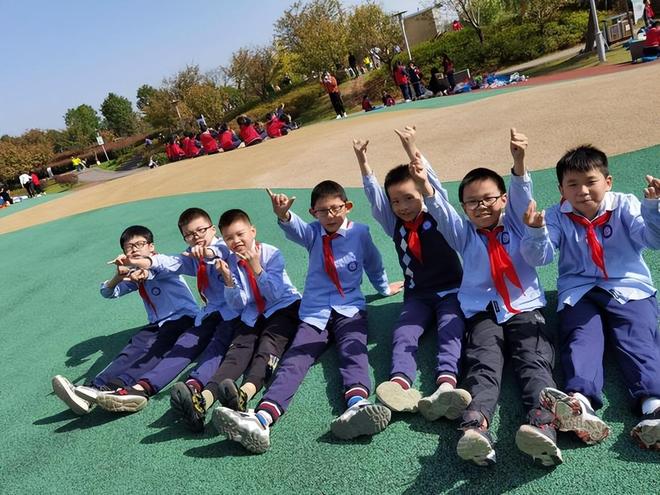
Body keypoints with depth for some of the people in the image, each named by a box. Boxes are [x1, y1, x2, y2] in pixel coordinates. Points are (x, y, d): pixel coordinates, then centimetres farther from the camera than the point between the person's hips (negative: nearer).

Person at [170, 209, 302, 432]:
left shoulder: (271, 254, -5)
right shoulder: (231, 262, 7)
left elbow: (274, 295, -11)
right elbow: (238, 306, 4)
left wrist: (256, 268, -21)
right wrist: (228, 281, -13)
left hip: (283, 307, -3)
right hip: (253, 315, 3)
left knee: (269, 341, -34)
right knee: (238, 348, -25)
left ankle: (246, 391, -64)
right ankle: (204, 398, -54)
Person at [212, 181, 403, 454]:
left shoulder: (360, 232, 5)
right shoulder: (312, 233, 6)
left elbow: (373, 263, 24)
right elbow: (294, 228, -19)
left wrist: (384, 288, 40)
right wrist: (283, 215, -43)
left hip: (350, 310, -1)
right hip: (314, 312, 1)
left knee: (353, 353, -31)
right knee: (294, 360, -22)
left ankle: (357, 405, -62)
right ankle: (260, 420, -46)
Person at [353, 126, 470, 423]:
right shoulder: (394, 225, 6)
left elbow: (432, 184, -17)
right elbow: (374, 197, -5)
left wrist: (412, 150, -27)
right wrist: (362, 161, -16)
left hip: (451, 290, -2)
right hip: (417, 296, 2)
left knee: (450, 331, -30)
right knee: (403, 334, -26)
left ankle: (446, 386, -54)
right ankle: (400, 385, -51)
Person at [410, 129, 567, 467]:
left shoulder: (515, 222, 15)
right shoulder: (464, 234, 16)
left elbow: (522, 196, -6)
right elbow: (440, 213, -4)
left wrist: (519, 164, -28)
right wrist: (424, 187, -26)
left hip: (526, 308, 0)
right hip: (483, 313, 0)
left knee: (534, 361, -25)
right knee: (482, 365, -24)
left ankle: (542, 425, -49)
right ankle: (475, 427, -50)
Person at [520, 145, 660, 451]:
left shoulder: (625, 206, 4)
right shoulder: (557, 217, 6)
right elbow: (539, 257, -6)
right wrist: (537, 231, -27)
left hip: (630, 289, 0)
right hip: (579, 293, 0)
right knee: (582, 339, -25)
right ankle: (580, 402, -50)